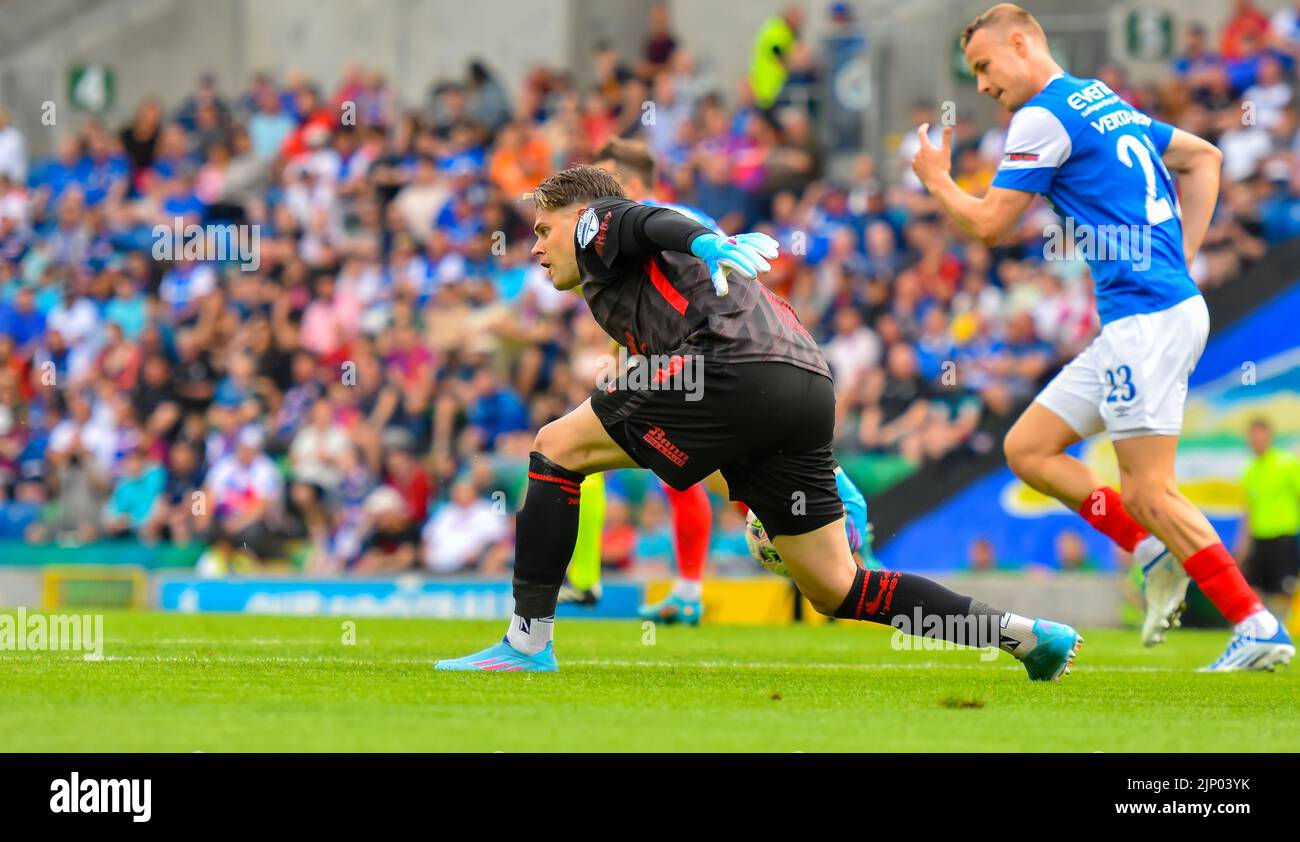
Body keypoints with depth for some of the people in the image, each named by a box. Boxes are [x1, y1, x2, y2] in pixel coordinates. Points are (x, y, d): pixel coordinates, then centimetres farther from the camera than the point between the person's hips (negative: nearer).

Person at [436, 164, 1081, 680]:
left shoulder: (597, 223, 17)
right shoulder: (626, 289, 39)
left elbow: (647, 222, -8)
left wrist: (706, 242, -31)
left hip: (734, 367, -9)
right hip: (811, 389, 9)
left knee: (557, 446, 4)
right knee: (836, 591, 11)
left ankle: (529, 642, -1)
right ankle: (1026, 635, 4)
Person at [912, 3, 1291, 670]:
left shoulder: (1044, 118, -8)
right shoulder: (1104, 102, 20)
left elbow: (988, 225, -7)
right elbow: (1203, 157, 28)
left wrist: (936, 180, 11)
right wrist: (1183, 253, 20)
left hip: (1146, 313, -10)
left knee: (1147, 491, -10)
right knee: (1027, 449, 10)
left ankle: (1260, 630, -10)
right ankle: (1153, 553, 6)